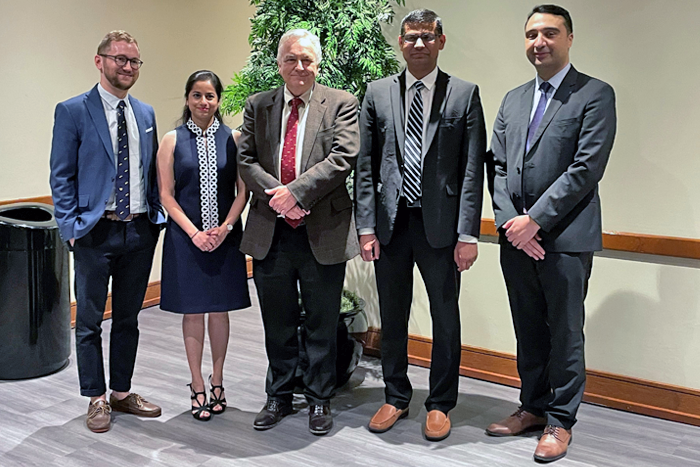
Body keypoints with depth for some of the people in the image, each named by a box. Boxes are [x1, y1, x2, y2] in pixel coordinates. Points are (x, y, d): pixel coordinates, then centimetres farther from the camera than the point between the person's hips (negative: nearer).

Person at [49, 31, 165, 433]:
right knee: (90, 322, 5)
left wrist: (157, 217, 4)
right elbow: (62, 176, -4)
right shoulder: (72, 111, -3)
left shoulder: (146, 113, 11)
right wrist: (71, 227, -11)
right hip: (96, 232, -4)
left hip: (140, 230, 5)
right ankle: (97, 399, 20)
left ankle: (122, 392, 28)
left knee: (128, 319, 14)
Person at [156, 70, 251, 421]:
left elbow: (243, 191, 2)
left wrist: (225, 227, -11)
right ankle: (198, 387, 19)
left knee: (220, 309, 9)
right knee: (192, 311, 6)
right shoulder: (173, 140, 2)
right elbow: (166, 194, -2)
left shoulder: (232, 138, 3)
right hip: (186, 237, -1)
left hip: (225, 237, 1)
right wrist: (194, 232, -11)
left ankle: (217, 382, 24)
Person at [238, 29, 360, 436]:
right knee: (278, 324, 15)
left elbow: (342, 157, -12)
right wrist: (276, 195, -14)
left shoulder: (341, 104, 1)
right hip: (270, 233, 3)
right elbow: (246, 159, 2)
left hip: (323, 233, -3)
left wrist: (296, 190, -20)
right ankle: (279, 397, 32)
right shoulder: (258, 105, 10)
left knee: (323, 325, 9)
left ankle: (320, 400, 26)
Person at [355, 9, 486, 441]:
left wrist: (468, 233, -9)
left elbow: (473, 169, -4)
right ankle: (396, 397, 31)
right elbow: (365, 166, 4)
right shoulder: (377, 93, 6)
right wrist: (366, 227, -2)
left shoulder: (464, 94, 1)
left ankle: (440, 404, 26)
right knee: (392, 317, 13)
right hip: (390, 223, 2)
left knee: (446, 319, 9)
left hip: (440, 224, -2)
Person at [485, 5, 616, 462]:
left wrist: (535, 220, -15)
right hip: (517, 236, 5)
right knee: (528, 331, 15)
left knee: (565, 334, 5)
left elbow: (587, 168, -13)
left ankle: (560, 421, 18)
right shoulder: (513, 99, 15)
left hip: (566, 238, -5)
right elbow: (498, 166, 10)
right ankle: (533, 407, 30)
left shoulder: (595, 95, -3)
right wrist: (511, 222, -4)